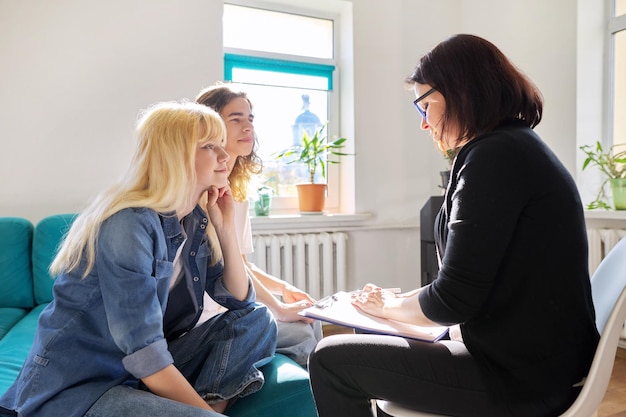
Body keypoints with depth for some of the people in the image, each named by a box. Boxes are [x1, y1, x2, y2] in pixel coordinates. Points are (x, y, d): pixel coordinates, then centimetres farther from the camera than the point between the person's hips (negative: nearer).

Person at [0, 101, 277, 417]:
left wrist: (225, 227, -5)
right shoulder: (128, 225, -23)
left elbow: (239, 300, 4)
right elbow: (144, 353, -26)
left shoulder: (196, 220, 1)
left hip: (149, 373, 8)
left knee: (258, 321, -5)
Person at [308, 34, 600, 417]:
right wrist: (403, 298, 11)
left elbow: (453, 301, -21)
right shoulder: (521, 147, 12)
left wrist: (389, 306, -1)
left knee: (331, 359, -4)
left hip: (521, 382, -10)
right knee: (372, 339, 23)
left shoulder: (495, 155, -20)